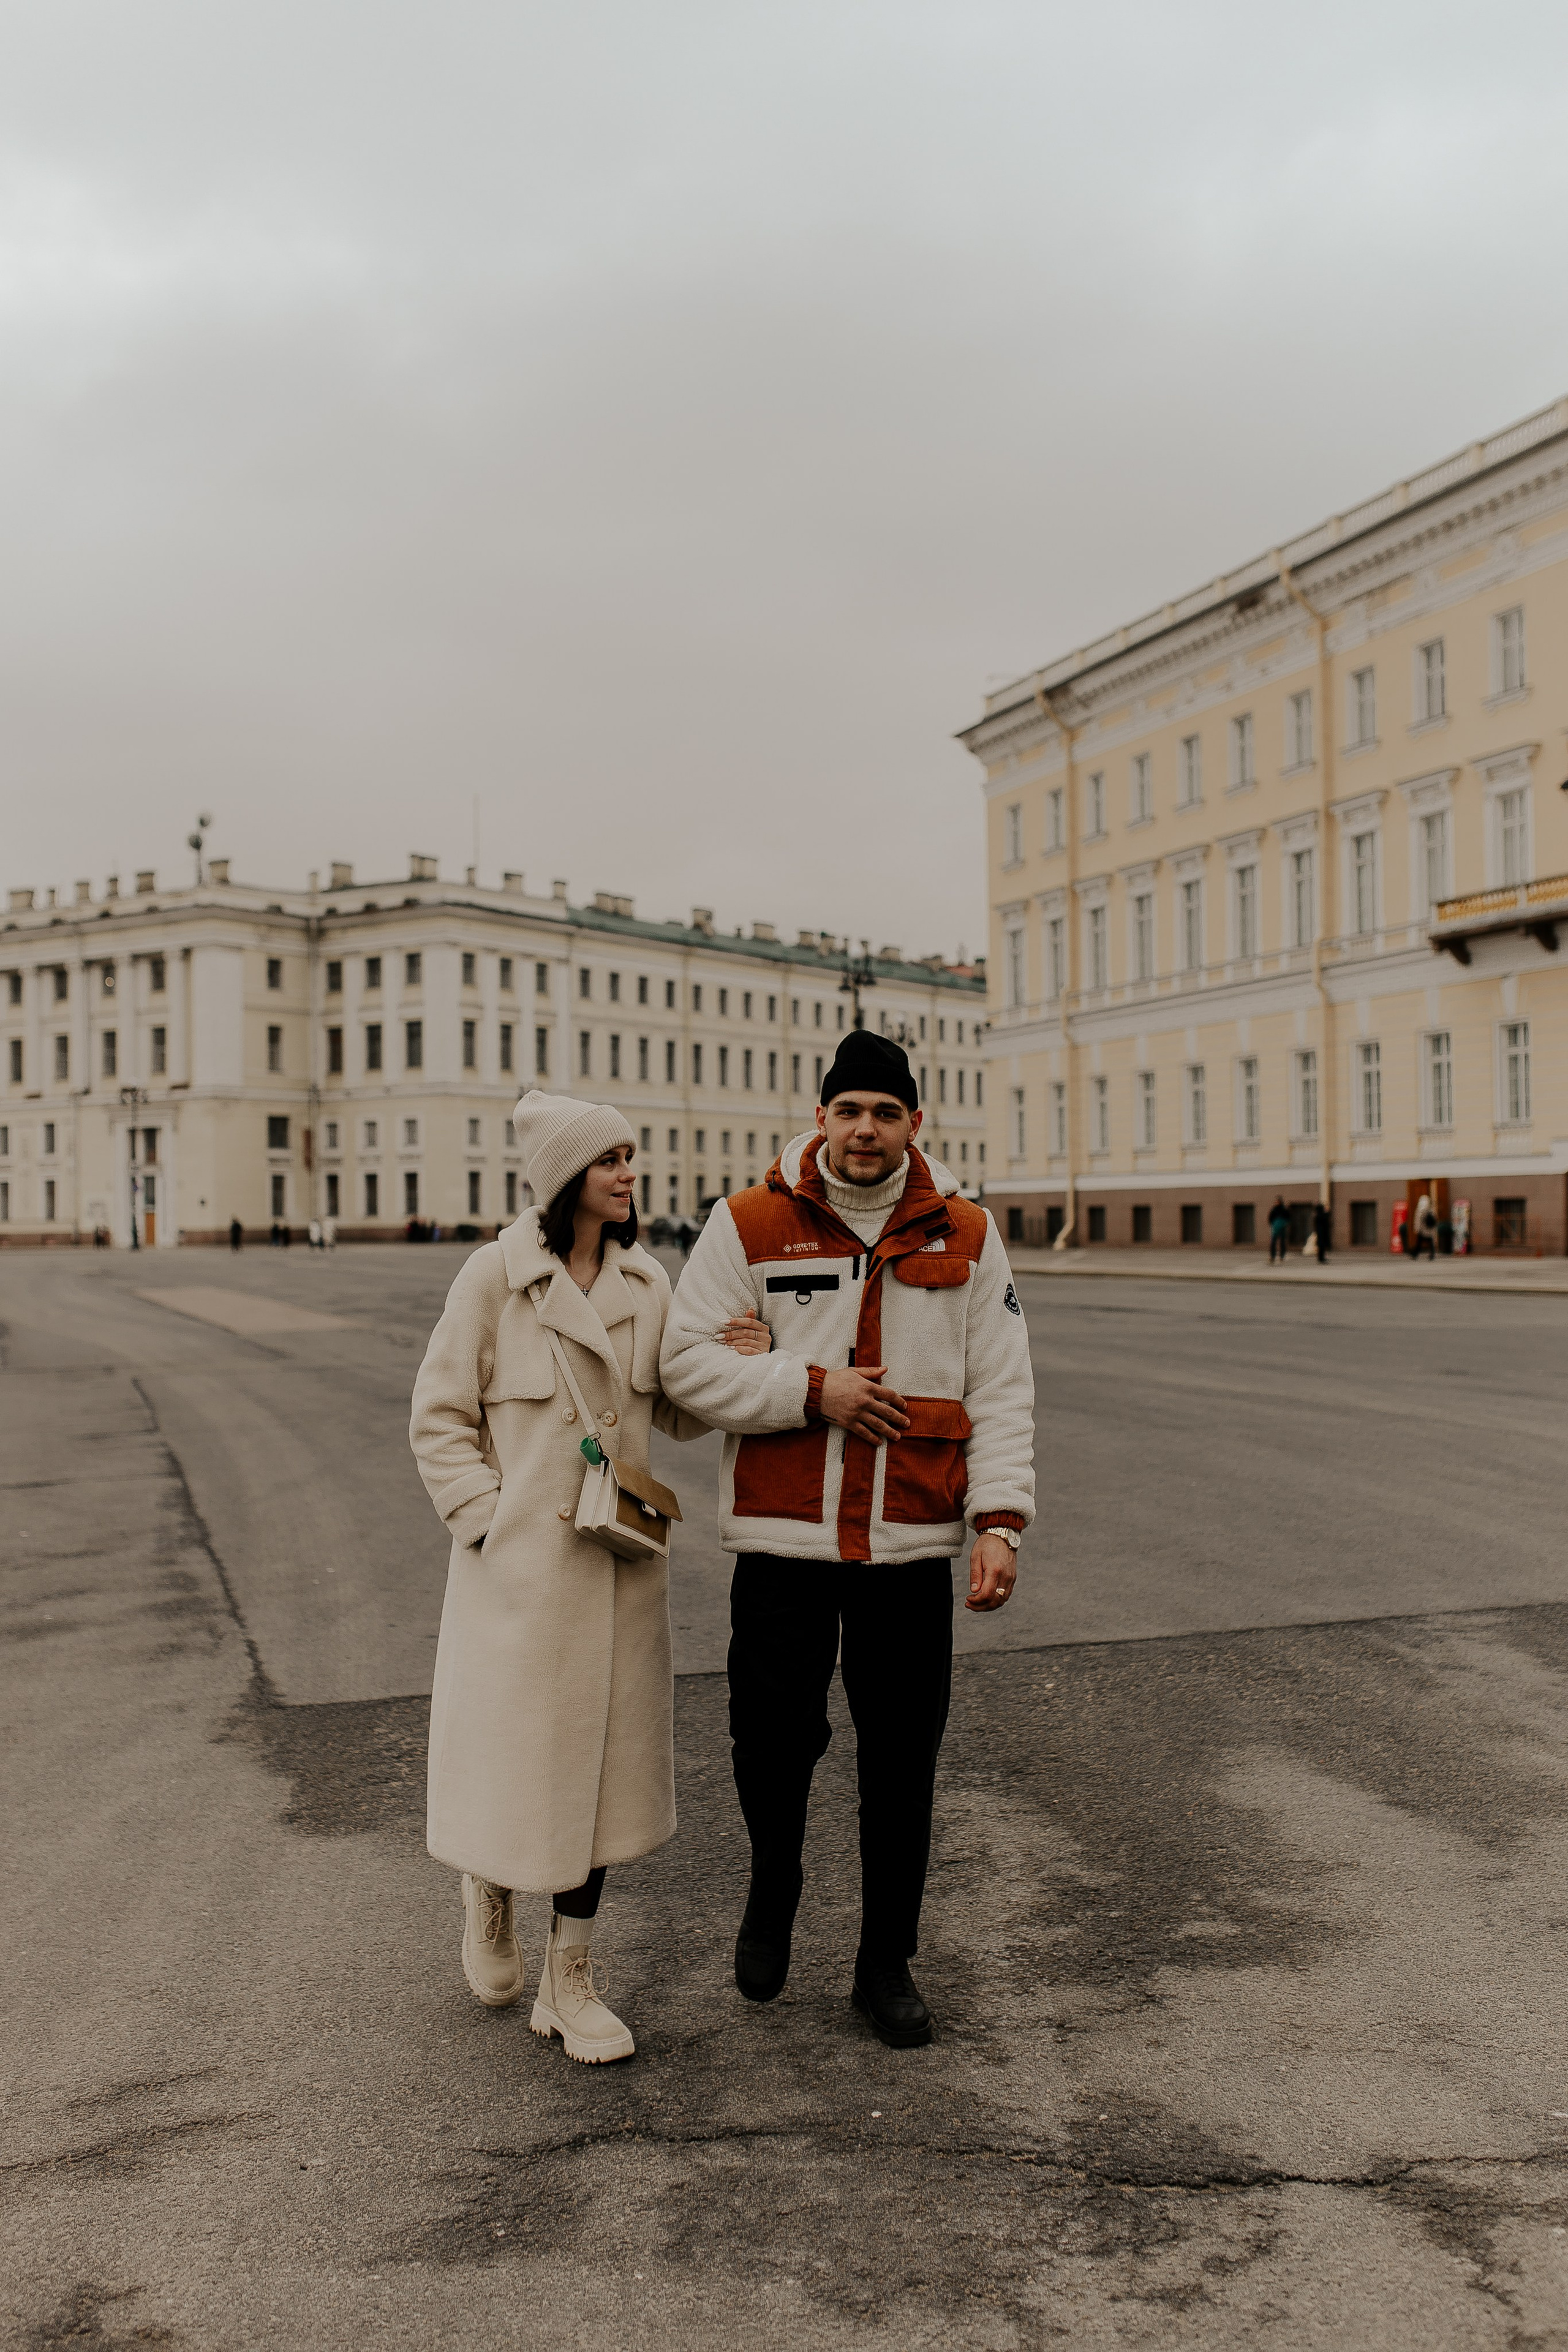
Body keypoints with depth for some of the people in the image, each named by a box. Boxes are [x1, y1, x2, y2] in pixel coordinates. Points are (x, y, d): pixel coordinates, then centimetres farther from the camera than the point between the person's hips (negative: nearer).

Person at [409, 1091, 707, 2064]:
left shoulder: (646, 1281, 5)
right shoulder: (497, 1274, -8)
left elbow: (679, 1413, 10)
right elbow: (439, 1418, -4)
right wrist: (486, 1518, -12)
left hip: (617, 1562, 4)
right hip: (520, 1564, -4)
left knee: (600, 1761, 9)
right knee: (512, 1754, 4)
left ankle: (572, 1979, 23)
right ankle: (488, 1893, 39)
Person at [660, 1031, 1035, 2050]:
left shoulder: (966, 1237, 4)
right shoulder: (750, 1225, 0)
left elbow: (1003, 1391, 3)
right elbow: (689, 1360, -4)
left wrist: (999, 1519, -7)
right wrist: (812, 1391, -13)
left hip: (912, 1544, 1)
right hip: (782, 1540, -1)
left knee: (902, 1763, 8)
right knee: (775, 1737, 6)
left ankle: (888, 1964, 27)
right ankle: (773, 1893, 37)